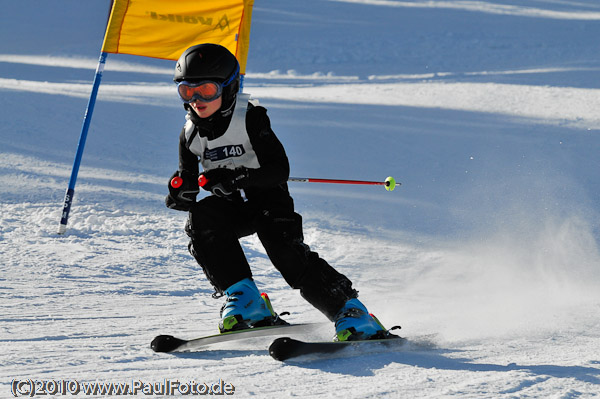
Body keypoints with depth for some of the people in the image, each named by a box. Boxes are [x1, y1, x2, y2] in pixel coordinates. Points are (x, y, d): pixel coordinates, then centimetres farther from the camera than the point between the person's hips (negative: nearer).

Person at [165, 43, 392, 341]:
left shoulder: (250, 118, -17)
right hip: (231, 206, 5)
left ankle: (352, 315, -17)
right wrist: (179, 192, -24)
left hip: (268, 197, -5)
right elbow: (186, 190, 2)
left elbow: (280, 169, -24)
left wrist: (237, 177, -39)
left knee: (286, 252, -24)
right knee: (200, 222, -25)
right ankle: (244, 301, -18)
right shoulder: (191, 134, -2)